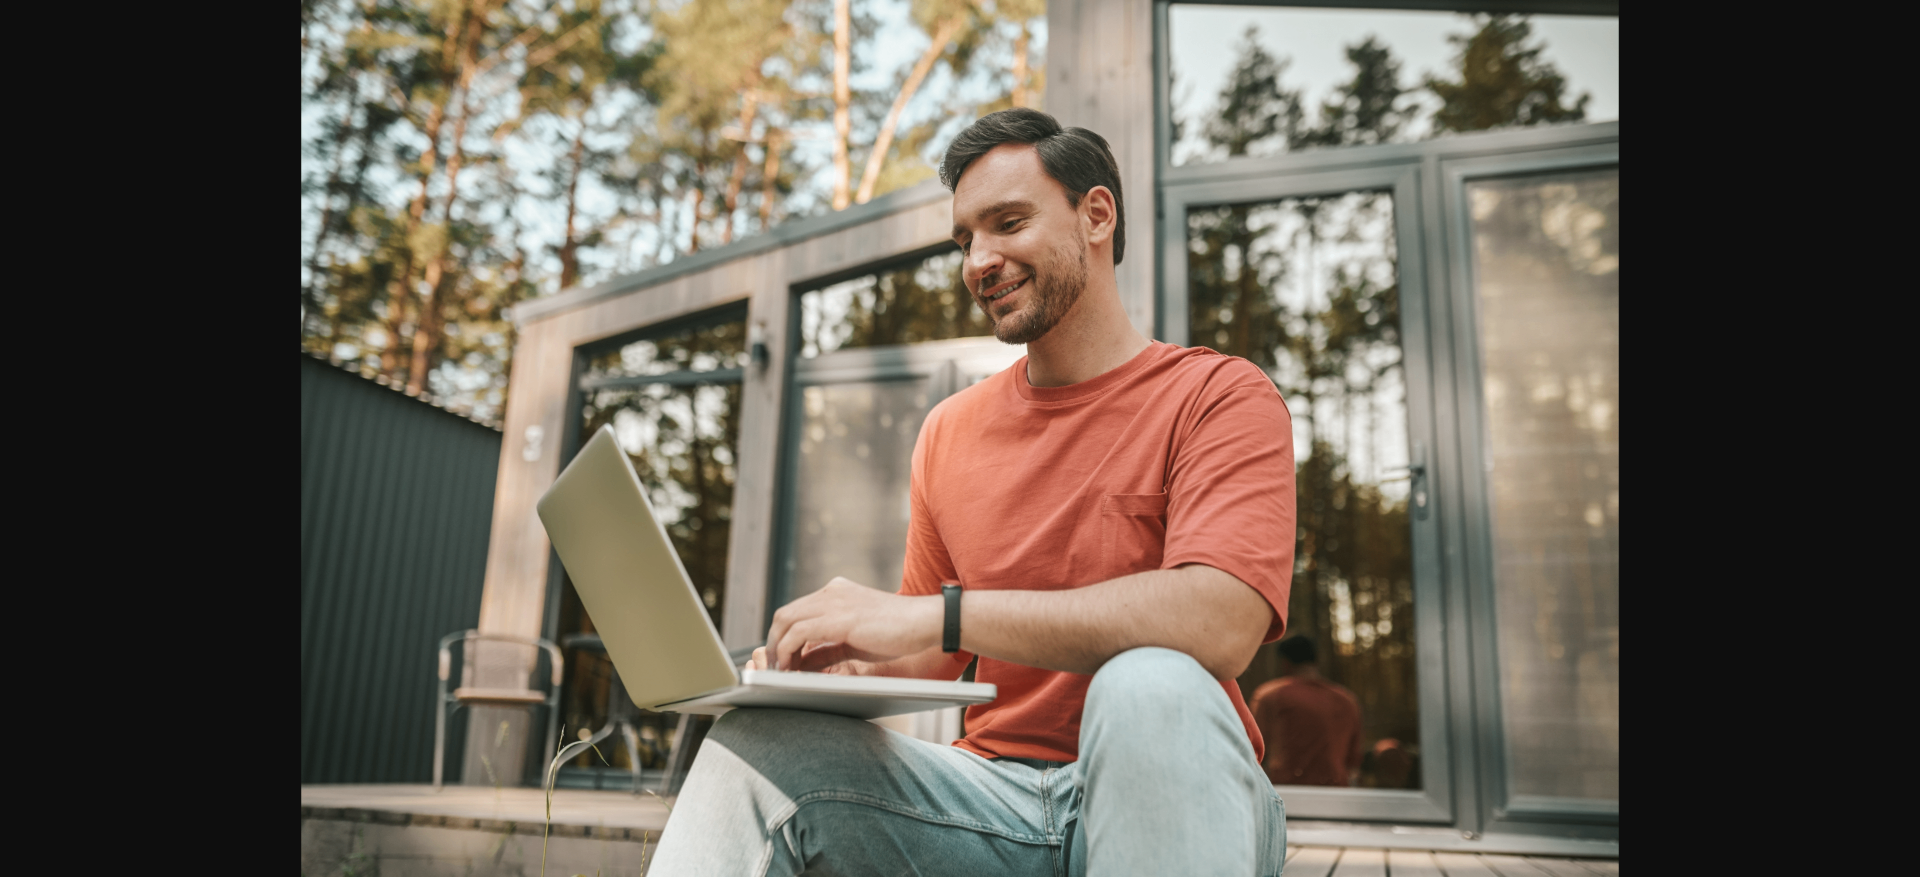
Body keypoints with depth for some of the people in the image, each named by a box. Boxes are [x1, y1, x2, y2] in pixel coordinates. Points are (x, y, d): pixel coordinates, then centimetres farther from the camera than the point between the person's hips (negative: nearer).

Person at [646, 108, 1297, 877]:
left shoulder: (1218, 397, -6)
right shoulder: (949, 430, 11)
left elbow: (1221, 621, -25)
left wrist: (935, 614, -27)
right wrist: (842, 663, -7)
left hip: (1171, 787, -3)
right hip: (996, 797, 3)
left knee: (1152, 687, -36)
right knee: (760, 733, -20)